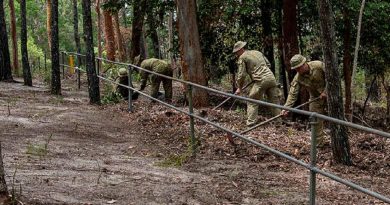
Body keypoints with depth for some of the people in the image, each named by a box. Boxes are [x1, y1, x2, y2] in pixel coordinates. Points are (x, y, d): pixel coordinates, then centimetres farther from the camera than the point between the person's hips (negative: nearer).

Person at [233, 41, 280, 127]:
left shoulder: (242, 58, 4)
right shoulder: (258, 52, 24)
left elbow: (241, 74, 0)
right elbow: (268, 64, 27)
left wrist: (239, 88, 10)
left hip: (260, 81, -6)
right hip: (271, 77, 6)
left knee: (252, 102, 3)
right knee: (275, 101, 11)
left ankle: (250, 123, -2)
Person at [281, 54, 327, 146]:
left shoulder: (319, 66, -23)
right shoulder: (298, 78, -15)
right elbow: (293, 93, -18)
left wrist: (325, 91, -20)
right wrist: (286, 107, -29)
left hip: (328, 93, -3)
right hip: (316, 97, 3)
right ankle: (319, 143, 12)